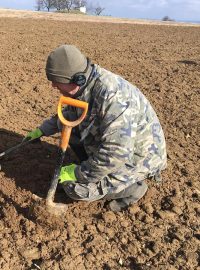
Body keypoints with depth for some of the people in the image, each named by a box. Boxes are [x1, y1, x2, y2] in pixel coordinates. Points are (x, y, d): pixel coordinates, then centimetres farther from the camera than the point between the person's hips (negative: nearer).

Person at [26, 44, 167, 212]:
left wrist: (78, 173, -25)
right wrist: (42, 130, 16)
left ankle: (133, 186, 0)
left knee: (74, 187, -17)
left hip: (137, 158, -8)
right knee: (65, 125, 1)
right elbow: (69, 115, 19)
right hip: (115, 145, 8)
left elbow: (117, 154, -36)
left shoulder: (113, 97, -34)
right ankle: (94, 167, 12)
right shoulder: (83, 87, -5)